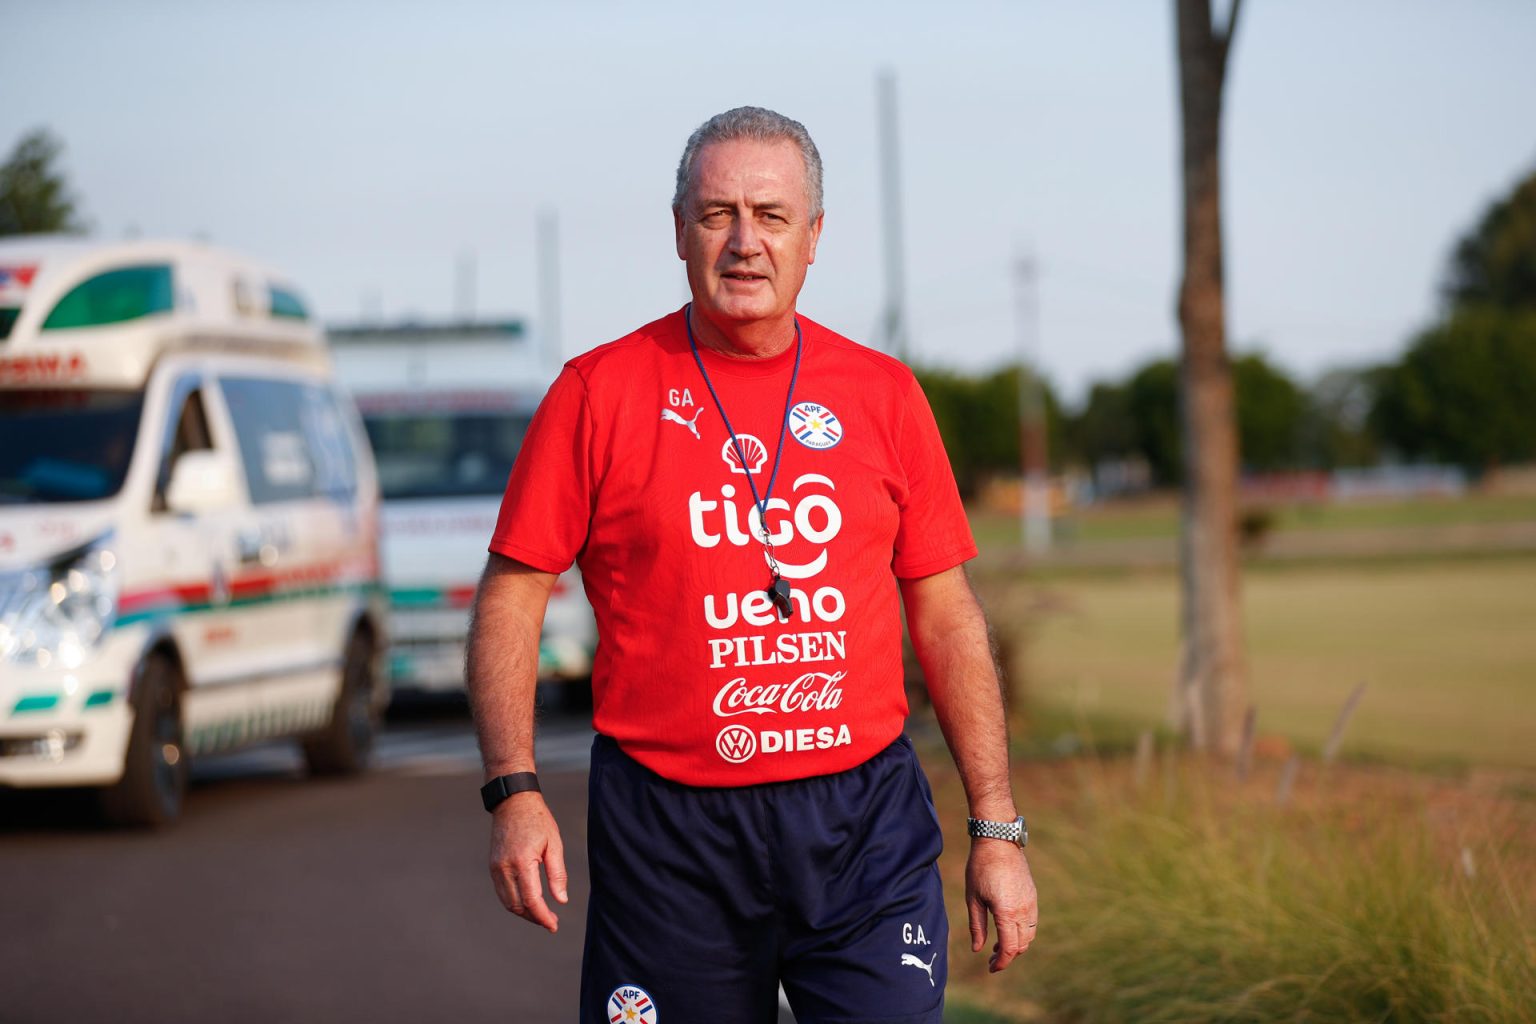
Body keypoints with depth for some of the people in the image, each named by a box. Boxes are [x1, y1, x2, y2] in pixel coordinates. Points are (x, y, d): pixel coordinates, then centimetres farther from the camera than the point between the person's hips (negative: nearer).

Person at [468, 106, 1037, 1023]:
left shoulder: (884, 395, 7)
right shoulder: (600, 392, 1)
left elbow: (947, 619, 10)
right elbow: (512, 596, 2)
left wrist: (998, 830, 7)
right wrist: (516, 792, -9)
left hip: (864, 820, 1)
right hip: (666, 834, -1)